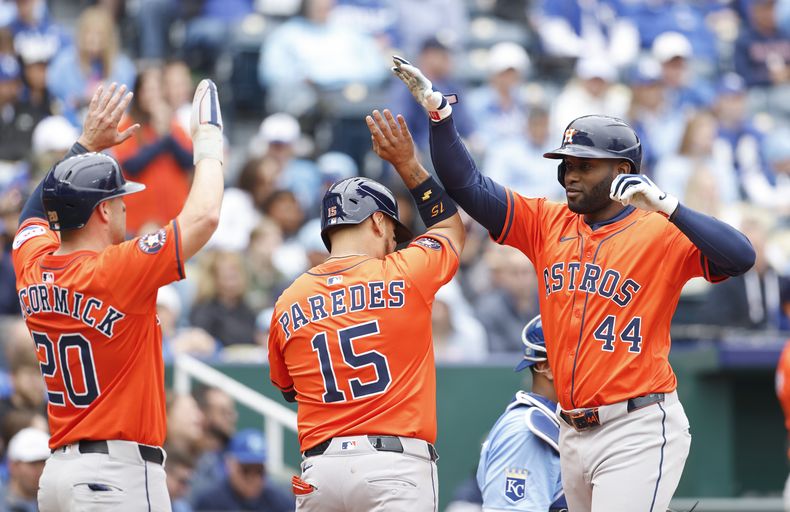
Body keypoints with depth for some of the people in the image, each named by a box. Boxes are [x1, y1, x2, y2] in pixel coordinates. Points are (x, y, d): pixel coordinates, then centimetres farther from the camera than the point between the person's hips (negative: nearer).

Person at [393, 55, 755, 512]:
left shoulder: (660, 232, -6)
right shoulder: (548, 223, 12)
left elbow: (741, 257, -20)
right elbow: (468, 186, 8)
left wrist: (665, 207, -27)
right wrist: (438, 111, -4)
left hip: (639, 434, -7)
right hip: (574, 434, 7)